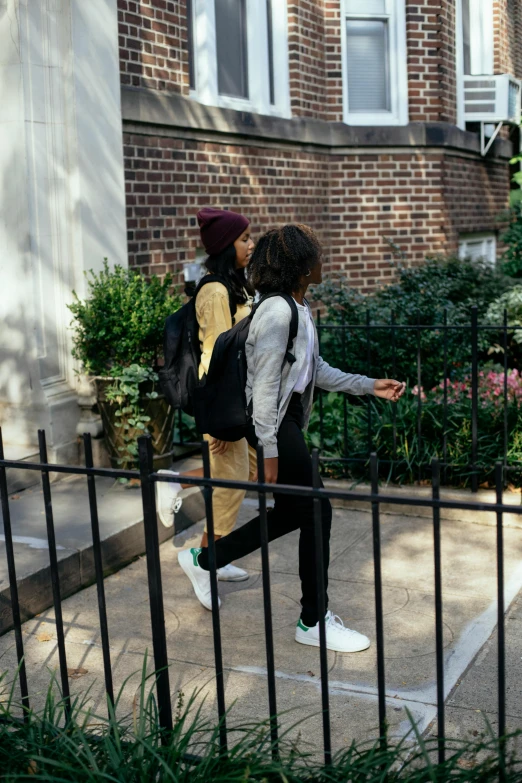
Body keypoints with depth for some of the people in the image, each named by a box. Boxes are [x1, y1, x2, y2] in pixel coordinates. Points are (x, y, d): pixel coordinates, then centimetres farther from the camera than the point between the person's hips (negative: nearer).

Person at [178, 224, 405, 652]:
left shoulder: (300, 308, 10)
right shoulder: (277, 312, -20)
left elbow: (317, 370, 18)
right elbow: (265, 384, -21)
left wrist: (370, 385, 14)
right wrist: (269, 451, -21)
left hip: (291, 420, 10)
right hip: (275, 424, -10)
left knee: (291, 513, 17)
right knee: (316, 513, -2)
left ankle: (203, 560, 32)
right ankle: (313, 622, 13)